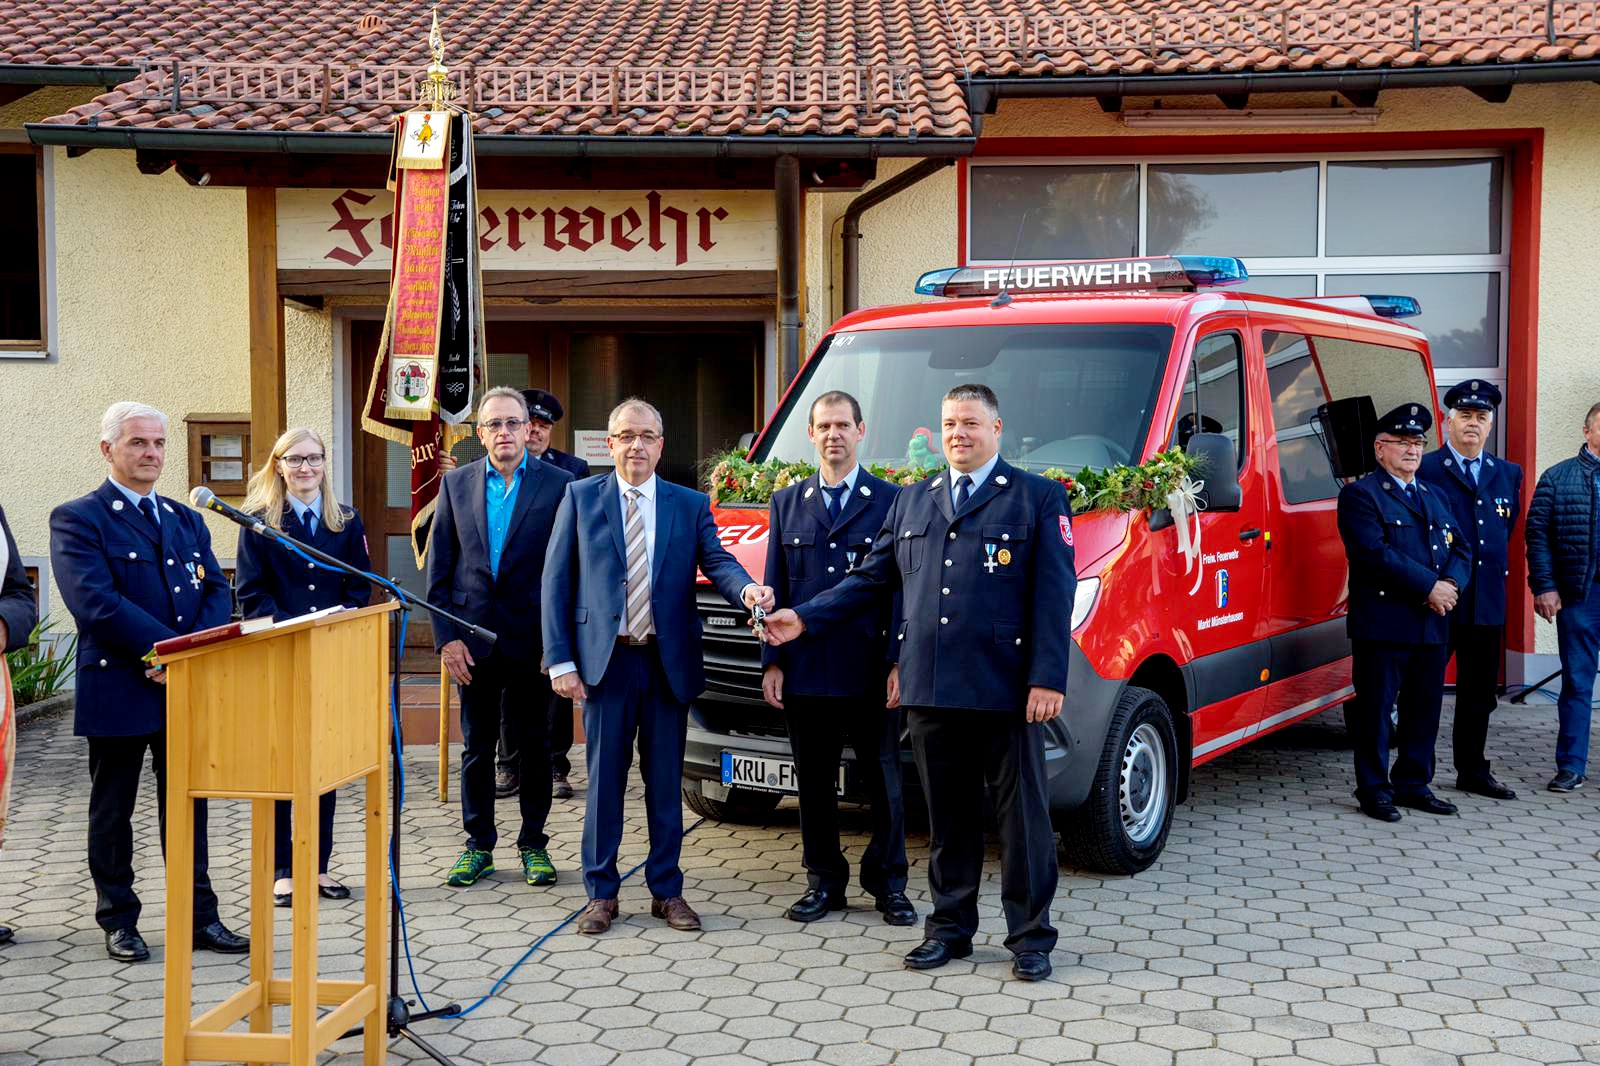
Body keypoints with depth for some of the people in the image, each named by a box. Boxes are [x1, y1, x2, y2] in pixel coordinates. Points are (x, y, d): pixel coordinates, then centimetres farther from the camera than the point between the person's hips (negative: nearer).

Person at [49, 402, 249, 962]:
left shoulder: (186, 518, 14)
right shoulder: (77, 519, -5)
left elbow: (217, 592, 7)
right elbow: (94, 602, -17)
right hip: (118, 688, -5)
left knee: (188, 805, 10)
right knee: (112, 810, 8)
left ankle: (200, 917, 18)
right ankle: (118, 921, 20)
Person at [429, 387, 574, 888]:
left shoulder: (558, 484, -2)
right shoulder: (456, 484, 5)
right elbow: (438, 568, 5)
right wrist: (446, 635, -3)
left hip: (532, 637, -2)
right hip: (474, 637, 2)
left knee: (534, 743, 9)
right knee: (477, 747, 10)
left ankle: (533, 844, 21)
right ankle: (479, 845, 21)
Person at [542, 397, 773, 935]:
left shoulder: (691, 504, 7)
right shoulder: (580, 497, 3)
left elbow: (716, 560, -7)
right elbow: (556, 581, 1)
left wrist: (746, 588, -31)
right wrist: (560, 661, -6)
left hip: (669, 661, 1)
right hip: (605, 660, -1)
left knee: (666, 780, 9)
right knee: (604, 780, 5)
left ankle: (666, 890, 20)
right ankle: (601, 892, 17)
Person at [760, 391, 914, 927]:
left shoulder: (891, 500, 2)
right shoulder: (786, 503, 12)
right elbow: (774, 587, 10)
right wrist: (772, 661, 3)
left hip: (871, 672, -2)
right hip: (805, 671, 3)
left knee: (884, 780, 5)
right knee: (814, 781, 9)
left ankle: (887, 882, 18)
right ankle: (824, 881, 21)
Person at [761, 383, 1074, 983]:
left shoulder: (1040, 498, 2)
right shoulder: (911, 502, 17)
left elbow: (1055, 594, -4)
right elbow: (870, 579, 20)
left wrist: (1047, 678, -12)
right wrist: (805, 619, 11)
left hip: (1005, 687, -4)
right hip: (929, 687, 4)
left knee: (1021, 814, 3)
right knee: (947, 815, 12)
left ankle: (1030, 938, 13)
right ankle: (950, 928, 22)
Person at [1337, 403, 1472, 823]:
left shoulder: (1433, 497, 20)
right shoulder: (1361, 494, -5)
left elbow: (1460, 547, 15)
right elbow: (1376, 553, -16)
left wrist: (1451, 583, -7)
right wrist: (1429, 587, -17)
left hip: (1433, 624, 7)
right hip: (1382, 625, -7)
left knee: (1425, 709, 12)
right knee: (1375, 710, -1)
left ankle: (1413, 784, 22)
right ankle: (1374, 790, 6)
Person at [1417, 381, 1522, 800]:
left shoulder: (1509, 474, 13)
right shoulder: (1424, 470, -6)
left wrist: (1496, 567, 13)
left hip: (1488, 603, 6)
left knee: (1480, 691, 13)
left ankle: (1472, 770, 24)